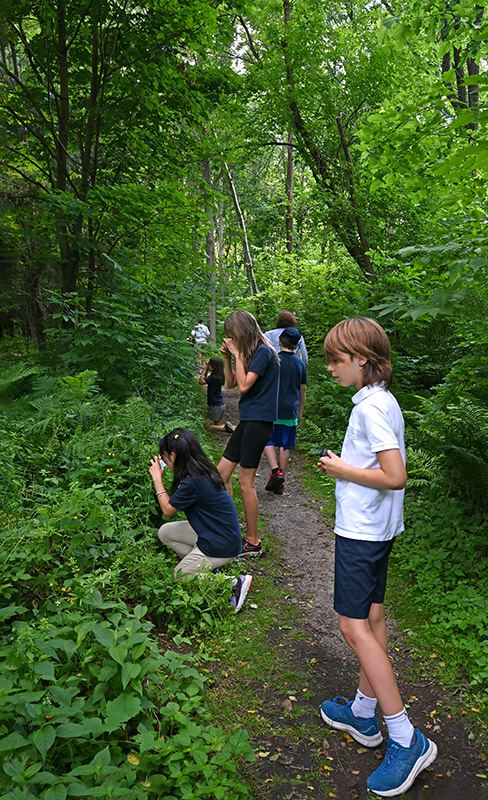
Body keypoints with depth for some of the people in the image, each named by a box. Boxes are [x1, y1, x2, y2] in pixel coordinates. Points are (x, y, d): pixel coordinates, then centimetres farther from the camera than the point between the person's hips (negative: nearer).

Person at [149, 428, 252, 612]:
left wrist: (157, 478, -3)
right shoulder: (204, 471, -1)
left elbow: (168, 509, -11)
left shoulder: (193, 482, -27)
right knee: (164, 532, 12)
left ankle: (235, 584, 1)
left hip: (220, 546, -9)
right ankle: (204, 566, 11)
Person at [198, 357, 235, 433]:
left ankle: (225, 427, -12)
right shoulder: (219, 376, 5)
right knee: (217, 425, 17)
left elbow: (201, 381, -16)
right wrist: (206, 369, 9)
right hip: (221, 405, 9)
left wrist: (205, 369, -13)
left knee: (207, 426, 0)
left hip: (215, 406, -9)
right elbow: (206, 380, 18)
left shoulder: (214, 377, -22)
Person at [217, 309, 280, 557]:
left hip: (259, 422, -9)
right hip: (247, 420, 9)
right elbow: (231, 383, 18)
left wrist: (238, 354, -13)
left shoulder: (263, 352, -13)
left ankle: (252, 543, 7)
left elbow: (244, 386, -19)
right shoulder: (248, 353, 13)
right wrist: (227, 357, 6)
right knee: (222, 472, 11)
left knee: (245, 482, -5)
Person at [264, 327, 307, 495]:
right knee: (285, 446, 8)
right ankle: (280, 483, 13)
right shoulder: (300, 364, 6)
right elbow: (303, 390, 12)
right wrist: (300, 412, 22)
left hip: (273, 410, -3)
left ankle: (275, 471, -11)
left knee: (269, 441, 10)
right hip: (291, 412, 3)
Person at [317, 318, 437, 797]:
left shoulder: (371, 407, -21)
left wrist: (342, 470, -16)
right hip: (377, 528, 10)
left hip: (360, 531, -10)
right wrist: (344, 465, 6)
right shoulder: (382, 401, 9)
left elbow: (395, 476, -26)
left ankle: (406, 740, 4)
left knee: (354, 626, -4)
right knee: (371, 617, 16)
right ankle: (363, 713, 31)